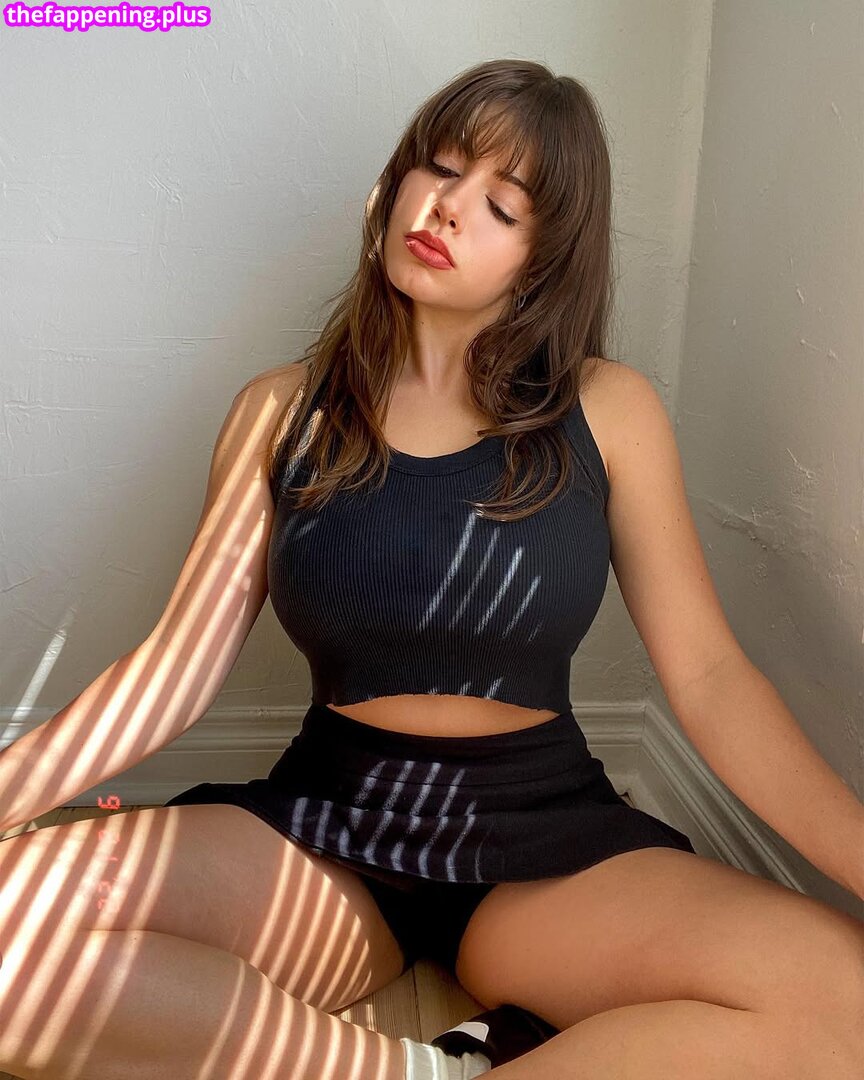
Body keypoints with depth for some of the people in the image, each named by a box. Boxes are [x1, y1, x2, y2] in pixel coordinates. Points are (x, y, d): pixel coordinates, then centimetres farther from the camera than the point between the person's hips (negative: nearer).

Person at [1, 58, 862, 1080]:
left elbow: (705, 669, -2)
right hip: (324, 832, 1)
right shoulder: (282, 410, 3)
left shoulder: (608, 410, 0)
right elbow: (179, 663, -1)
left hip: (546, 838, 0)